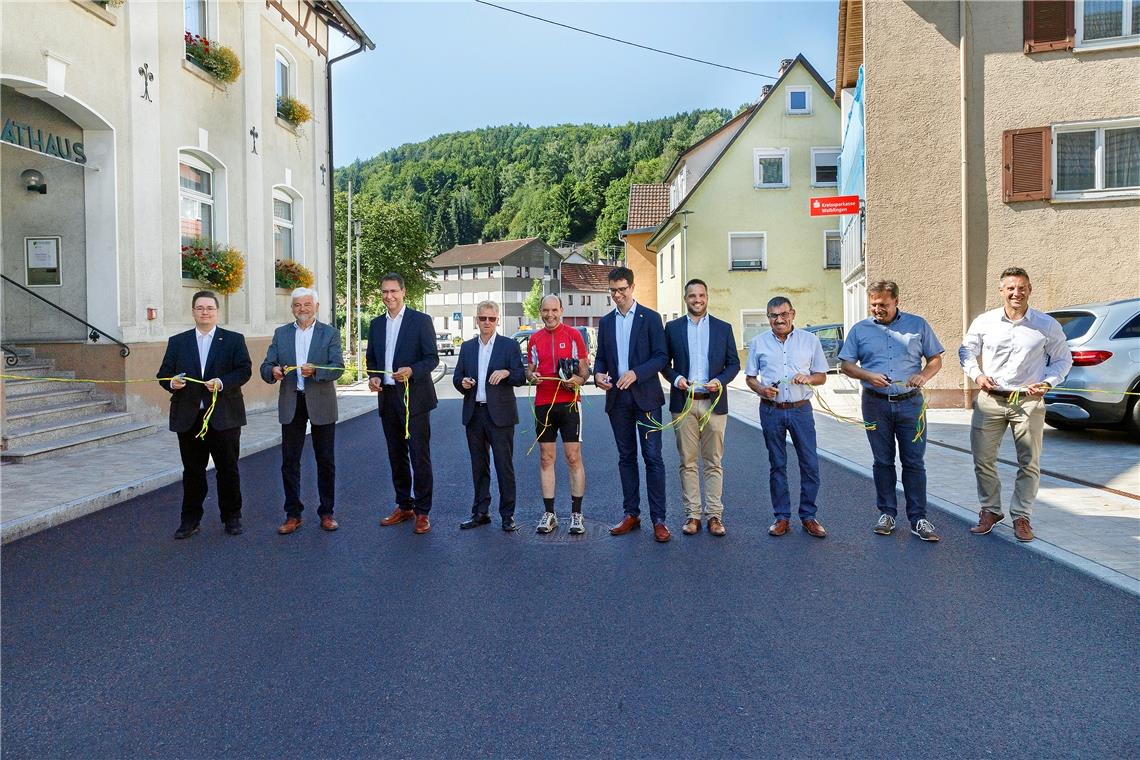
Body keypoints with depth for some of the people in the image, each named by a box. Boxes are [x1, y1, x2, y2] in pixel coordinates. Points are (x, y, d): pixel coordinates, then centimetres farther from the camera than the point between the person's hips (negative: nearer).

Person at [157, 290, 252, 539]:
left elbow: (245, 370, -5)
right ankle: (190, 519, 19)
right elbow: (164, 373, 7)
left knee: (228, 469, 5)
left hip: (224, 416, -2)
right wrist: (172, 382, -15)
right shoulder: (177, 342, 10)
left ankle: (232, 517, 18)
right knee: (192, 471, 8)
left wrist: (222, 382, -21)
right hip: (188, 417, 2)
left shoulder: (234, 340, 4)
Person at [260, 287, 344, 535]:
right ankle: (293, 514, 15)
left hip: (321, 404, -2)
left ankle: (326, 512, 17)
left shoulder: (330, 333, 1)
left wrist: (315, 371, -28)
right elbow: (266, 366, 4)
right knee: (289, 461, 5)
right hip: (291, 404, 2)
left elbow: (338, 367, -9)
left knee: (326, 460, 5)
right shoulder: (281, 333, 9)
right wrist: (273, 371, -19)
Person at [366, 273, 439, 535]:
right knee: (397, 456, 13)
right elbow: (372, 358, 18)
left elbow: (432, 358, -7)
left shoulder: (421, 320, -4)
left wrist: (411, 371, -24)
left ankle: (422, 511, 5)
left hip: (414, 397, -6)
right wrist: (373, 377, -2)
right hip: (387, 398, 6)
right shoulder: (376, 324, 13)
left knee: (419, 456, -4)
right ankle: (404, 506, 25)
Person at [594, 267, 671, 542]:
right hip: (617, 398, 4)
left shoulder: (650, 318, -1)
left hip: (645, 397, -4)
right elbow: (601, 357, 15)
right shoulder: (606, 322, 12)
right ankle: (631, 514, 19)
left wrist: (636, 373, -20)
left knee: (653, 457, -4)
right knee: (626, 457, 10)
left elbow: (661, 356, -6)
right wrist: (598, 374, -7)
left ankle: (658, 519, 0)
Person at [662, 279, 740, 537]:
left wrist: (720, 381, -9)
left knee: (713, 462, 3)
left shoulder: (723, 328, 8)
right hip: (684, 402, 0)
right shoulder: (672, 328, 8)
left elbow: (734, 363, 9)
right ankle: (692, 514, 9)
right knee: (688, 462, 3)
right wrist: (675, 378, -10)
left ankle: (715, 515, 9)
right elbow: (664, 362, 10)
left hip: (714, 402, 0)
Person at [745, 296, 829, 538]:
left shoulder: (810, 340, 5)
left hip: (801, 409, 0)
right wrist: (760, 389, -10)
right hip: (771, 410, 0)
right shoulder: (758, 343, 6)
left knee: (810, 465, -1)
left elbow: (822, 376, 10)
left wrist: (808, 378, -12)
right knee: (777, 465, 7)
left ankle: (808, 516, 13)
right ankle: (782, 516, 16)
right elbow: (750, 377, 11)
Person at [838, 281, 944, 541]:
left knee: (914, 462, 0)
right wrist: (868, 376, -12)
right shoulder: (860, 329, 7)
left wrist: (924, 375, -12)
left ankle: (918, 519, 7)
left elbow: (936, 359, 9)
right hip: (876, 404, 1)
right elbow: (845, 364, 6)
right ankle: (887, 513, 19)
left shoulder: (918, 324, 7)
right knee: (883, 461, 8)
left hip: (910, 403, -1)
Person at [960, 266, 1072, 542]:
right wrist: (977, 375, -4)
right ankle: (990, 511, 21)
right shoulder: (983, 322, 3)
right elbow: (967, 351, 14)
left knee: (1029, 463, 3)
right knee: (983, 460, 4)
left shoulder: (1048, 325, 1)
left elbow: (1063, 359, 10)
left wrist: (1047, 383, -7)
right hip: (989, 400, 1)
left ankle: (1021, 516, 17)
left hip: (1029, 402, -1)